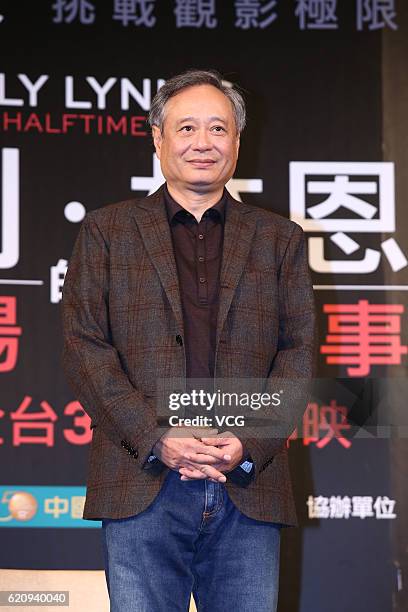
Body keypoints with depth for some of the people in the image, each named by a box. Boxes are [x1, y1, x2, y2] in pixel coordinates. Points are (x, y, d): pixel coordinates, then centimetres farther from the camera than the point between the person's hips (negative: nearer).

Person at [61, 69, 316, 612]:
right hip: (142, 487, -1)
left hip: (251, 489, 1)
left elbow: (299, 352, 7)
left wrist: (249, 444, -8)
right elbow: (84, 347, 2)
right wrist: (156, 438, -10)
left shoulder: (280, 239, 14)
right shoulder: (106, 231, 11)